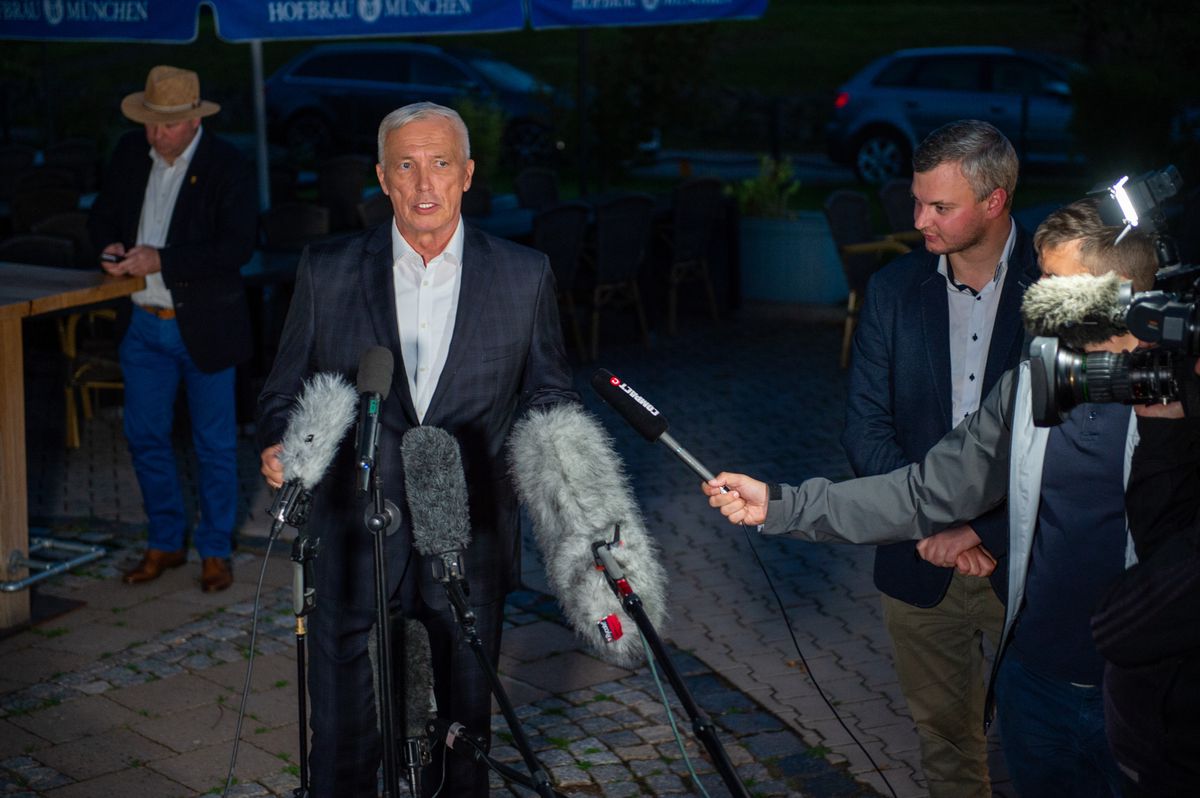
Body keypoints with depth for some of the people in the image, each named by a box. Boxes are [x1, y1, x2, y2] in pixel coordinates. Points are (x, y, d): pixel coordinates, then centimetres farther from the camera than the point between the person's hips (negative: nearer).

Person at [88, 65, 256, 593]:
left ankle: (215, 550, 20)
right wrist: (111, 248, -11)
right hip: (143, 325, 5)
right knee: (145, 436, 12)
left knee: (215, 444, 6)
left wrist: (160, 260, -26)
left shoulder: (227, 167, -13)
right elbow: (102, 216, 13)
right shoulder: (130, 153, 4)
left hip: (204, 326, -5)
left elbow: (237, 247, -21)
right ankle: (165, 543, 27)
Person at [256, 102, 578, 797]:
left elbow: (549, 391, 9)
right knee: (343, 742, 4)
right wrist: (279, 446, -13)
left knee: (464, 732, 14)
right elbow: (285, 390, 8)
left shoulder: (525, 276, 1)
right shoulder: (328, 273, 1)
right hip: (355, 546, 0)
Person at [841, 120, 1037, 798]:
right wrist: (936, 525, -12)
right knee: (944, 737, 13)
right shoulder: (894, 289, 2)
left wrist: (989, 534, -14)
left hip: (1024, 563, -3)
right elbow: (867, 428, 1)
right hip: (922, 564, 3)